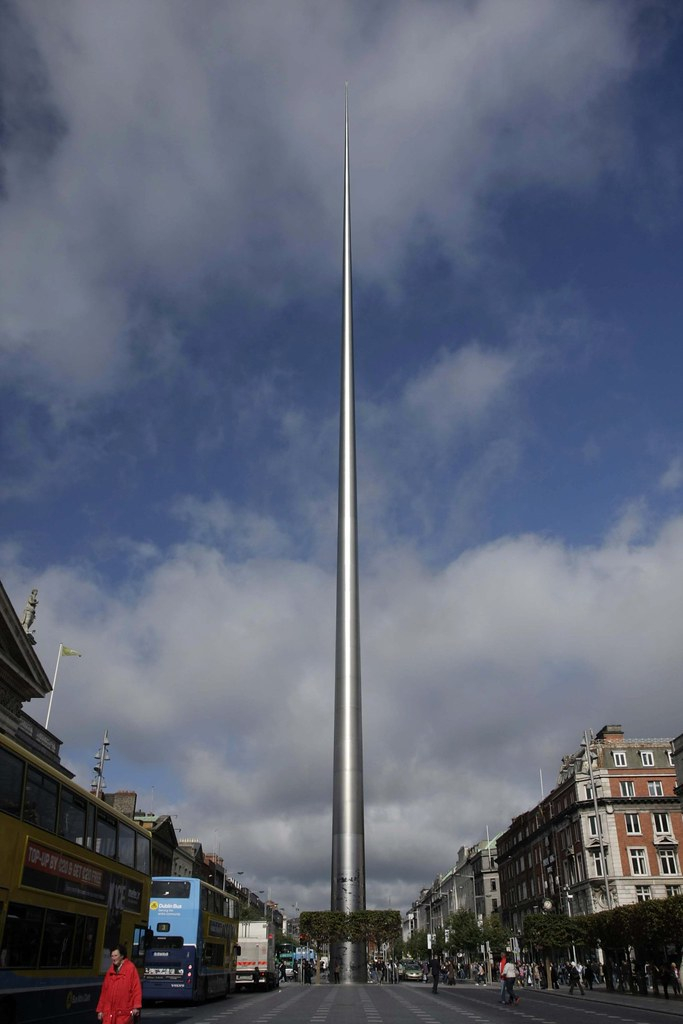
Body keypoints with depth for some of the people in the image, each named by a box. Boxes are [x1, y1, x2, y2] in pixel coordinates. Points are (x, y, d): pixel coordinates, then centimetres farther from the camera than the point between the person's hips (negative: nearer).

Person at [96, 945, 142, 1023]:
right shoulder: (110, 971, 12)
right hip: (109, 1013, 5)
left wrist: (136, 1007, -18)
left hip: (124, 1013, -5)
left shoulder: (130, 968, -6)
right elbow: (104, 991, 16)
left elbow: (136, 988, -11)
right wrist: (100, 1009, 15)